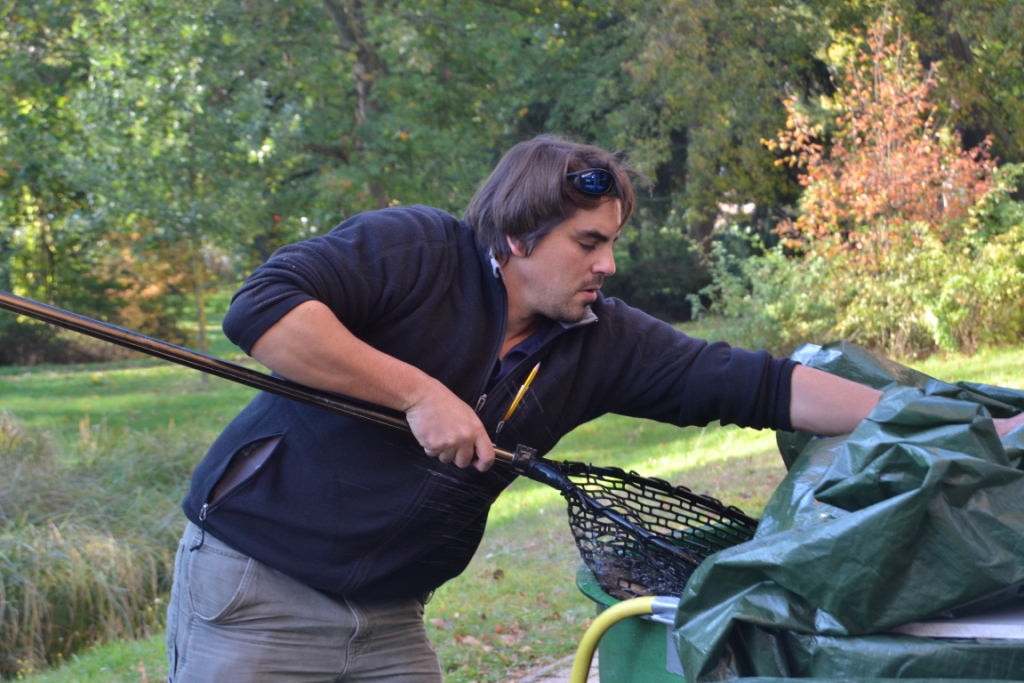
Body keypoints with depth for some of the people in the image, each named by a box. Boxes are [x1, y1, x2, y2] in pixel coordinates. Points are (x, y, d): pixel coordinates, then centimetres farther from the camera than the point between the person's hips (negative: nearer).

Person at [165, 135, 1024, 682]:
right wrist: (418, 391, -27)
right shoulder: (413, 251, -14)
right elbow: (263, 308, -25)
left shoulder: (600, 342, 1)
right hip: (255, 591, -6)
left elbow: (754, 383, -2)